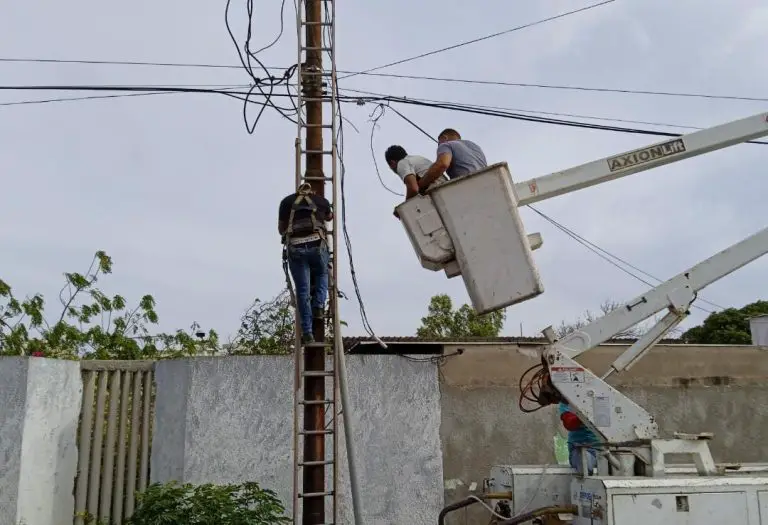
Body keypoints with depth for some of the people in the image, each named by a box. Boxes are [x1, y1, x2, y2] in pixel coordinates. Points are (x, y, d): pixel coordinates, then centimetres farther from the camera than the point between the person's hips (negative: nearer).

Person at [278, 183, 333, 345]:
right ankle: (319, 305, 10)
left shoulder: (286, 201, 19)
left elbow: (281, 229, 27)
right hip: (317, 245, 0)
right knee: (322, 274, 30)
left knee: (302, 291, 6)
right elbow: (330, 217, 41)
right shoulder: (321, 200, 19)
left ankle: (307, 333, 4)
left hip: (294, 248, 0)